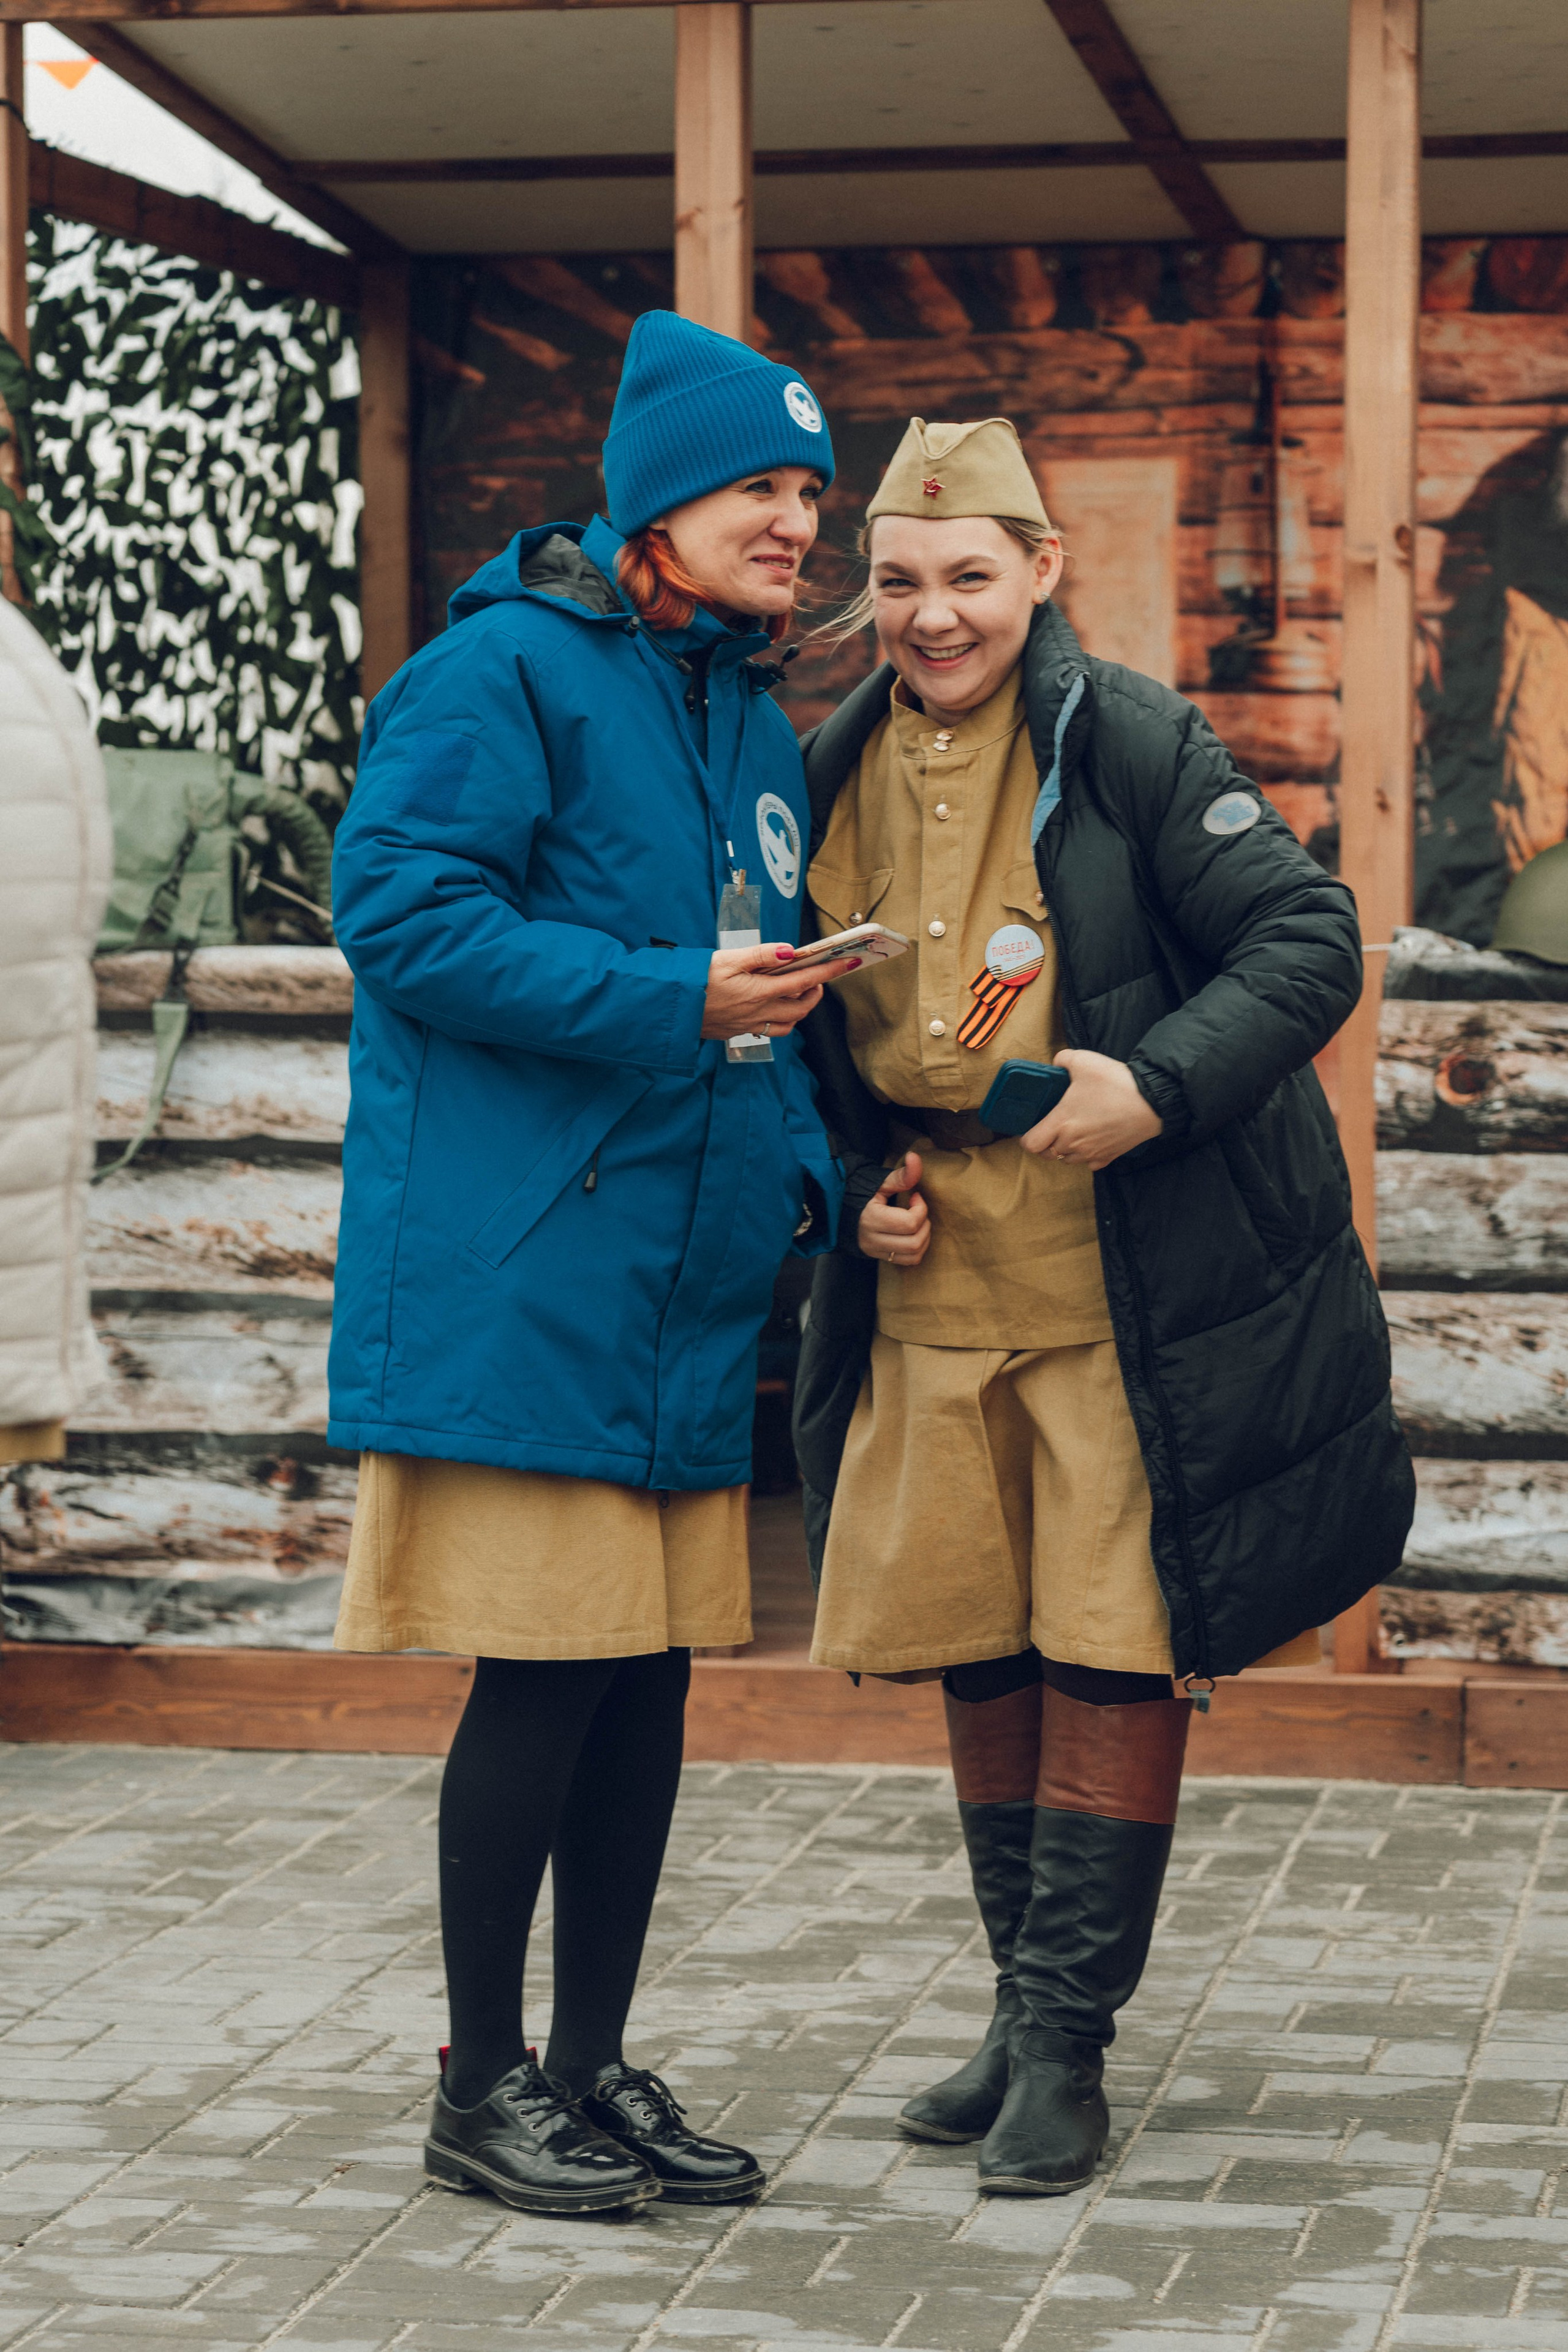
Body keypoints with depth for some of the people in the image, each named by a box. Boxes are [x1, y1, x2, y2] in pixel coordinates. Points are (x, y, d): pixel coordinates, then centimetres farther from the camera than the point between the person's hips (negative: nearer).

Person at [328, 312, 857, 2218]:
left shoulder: (755, 724, 18)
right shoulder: (507, 669, -8)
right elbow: (401, 910, -17)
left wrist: (801, 1170, 9)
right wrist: (674, 1001, -20)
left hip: (687, 1288, 8)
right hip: (519, 1270, -8)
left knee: (648, 1672, 10)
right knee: (543, 1677, -4)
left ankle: (592, 2060, 22)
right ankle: (480, 2088, 9)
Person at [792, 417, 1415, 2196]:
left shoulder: (1130, 743, -10)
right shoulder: (834, 777, 6)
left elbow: (1310, 944, -11)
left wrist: (1158, 1085, -23)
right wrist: (858, 1184, 3)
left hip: (1139, 1302, -5)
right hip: (934, 1299, 6)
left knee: (1112, 1657, -3)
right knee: (975, 1655, 11)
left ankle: (1066, 2043, 6)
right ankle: (1024, 2017, 25)